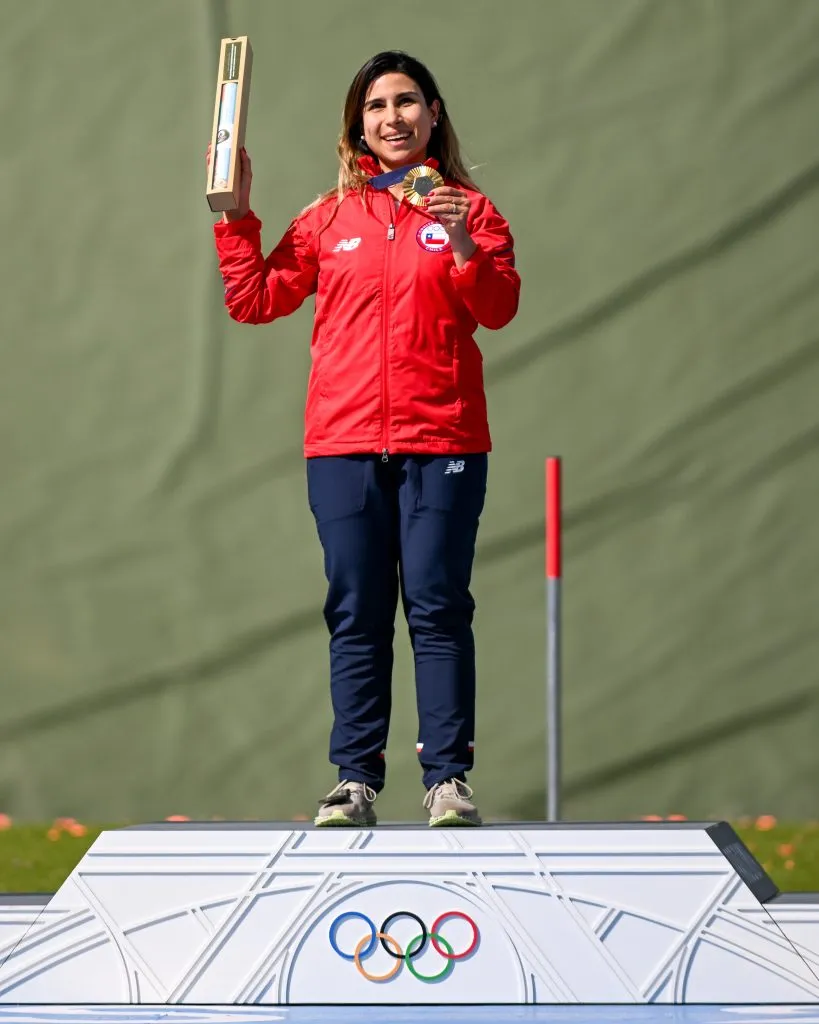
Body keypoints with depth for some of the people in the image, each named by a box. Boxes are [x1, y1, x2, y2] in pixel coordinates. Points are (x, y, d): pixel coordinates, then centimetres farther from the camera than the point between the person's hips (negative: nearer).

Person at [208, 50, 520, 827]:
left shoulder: (467, 209, 8)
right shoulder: (330, 218, 13)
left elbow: (499, 310, -4)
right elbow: (253, 299, 12)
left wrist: (464, 247, -19)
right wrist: (236, 215, 5)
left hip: (441, 442, -2)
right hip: (344, 443, 2)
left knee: (438, 610, -5)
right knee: (356, 617, 0)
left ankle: (448, 778, -4)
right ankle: (355, 782, 1)